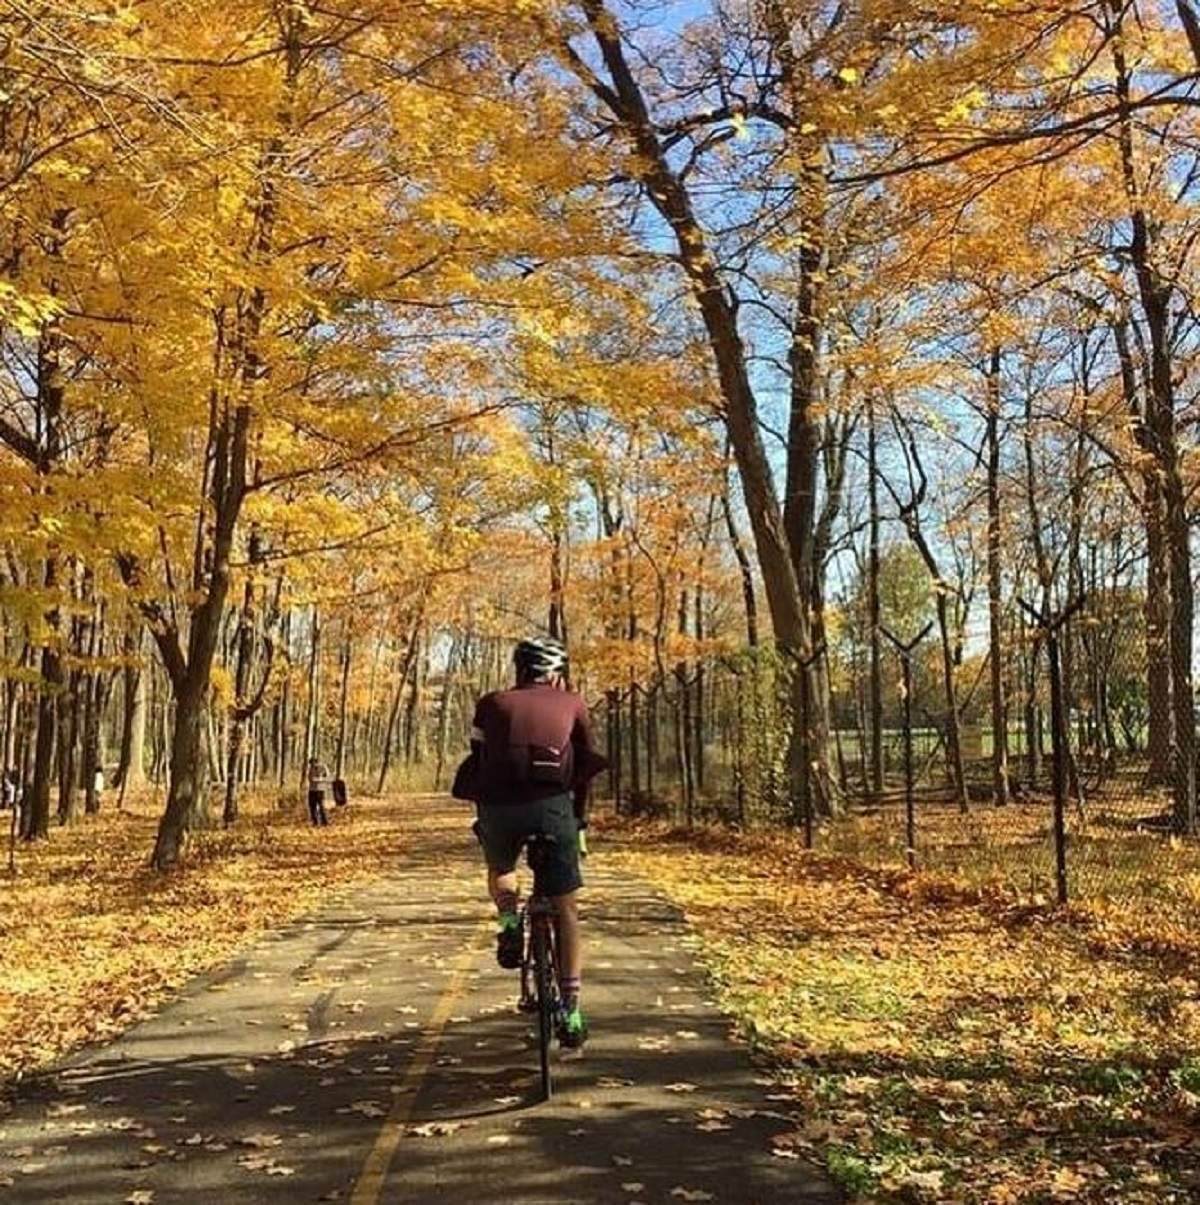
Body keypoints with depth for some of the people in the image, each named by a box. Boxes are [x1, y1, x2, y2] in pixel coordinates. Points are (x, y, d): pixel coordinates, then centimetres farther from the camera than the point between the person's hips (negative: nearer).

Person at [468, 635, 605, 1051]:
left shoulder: (493, 703, 20)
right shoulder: (572, 703, 19)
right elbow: (586, 765, 22)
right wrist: (579, 819, 33)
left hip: (500, 806, 1)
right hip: (553, 806, -1)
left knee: (500, 871, 33)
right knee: (566, 910, 11)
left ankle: (510, 921, 5)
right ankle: (570, 1012, 4)